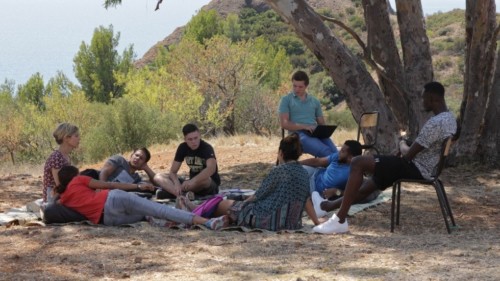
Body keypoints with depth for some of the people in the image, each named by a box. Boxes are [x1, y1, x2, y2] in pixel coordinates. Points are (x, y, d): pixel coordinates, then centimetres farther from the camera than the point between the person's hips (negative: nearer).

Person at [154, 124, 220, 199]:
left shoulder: (206, 148, -17)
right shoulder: (183, 147, -1)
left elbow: (211, 169, -37)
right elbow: (173, 172, -3)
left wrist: (192, 181, -48)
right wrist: (177, 183, -26)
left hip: (211, 185, -6)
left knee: (205, 179, -43)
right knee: (158, 177, -10)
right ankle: (182, 194, -38)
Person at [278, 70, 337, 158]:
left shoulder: (315, 101, 24)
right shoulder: (286, 100, 12)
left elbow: (321, 123, 23)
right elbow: (284, 123, 0)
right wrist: (304, 127, -14)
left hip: (316, 134, 4)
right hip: (298, 134, -4)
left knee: (334, 152, -30)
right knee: (326, 152, -35)